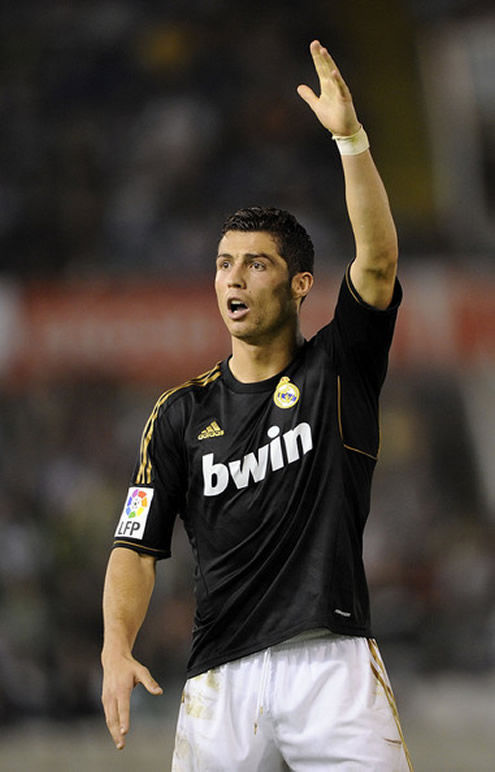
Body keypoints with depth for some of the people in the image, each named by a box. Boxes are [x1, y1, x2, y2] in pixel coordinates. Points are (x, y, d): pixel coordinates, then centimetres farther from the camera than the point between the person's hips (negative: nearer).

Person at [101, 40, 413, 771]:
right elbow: (138, 548, 8)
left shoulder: (337, 369, 8)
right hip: (222, 676, 2)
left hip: (333, 661, -2)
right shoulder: (181, 414, 13)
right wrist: (117, 648, -11)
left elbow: (378, 259, -8)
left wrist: (350, 137, -21)